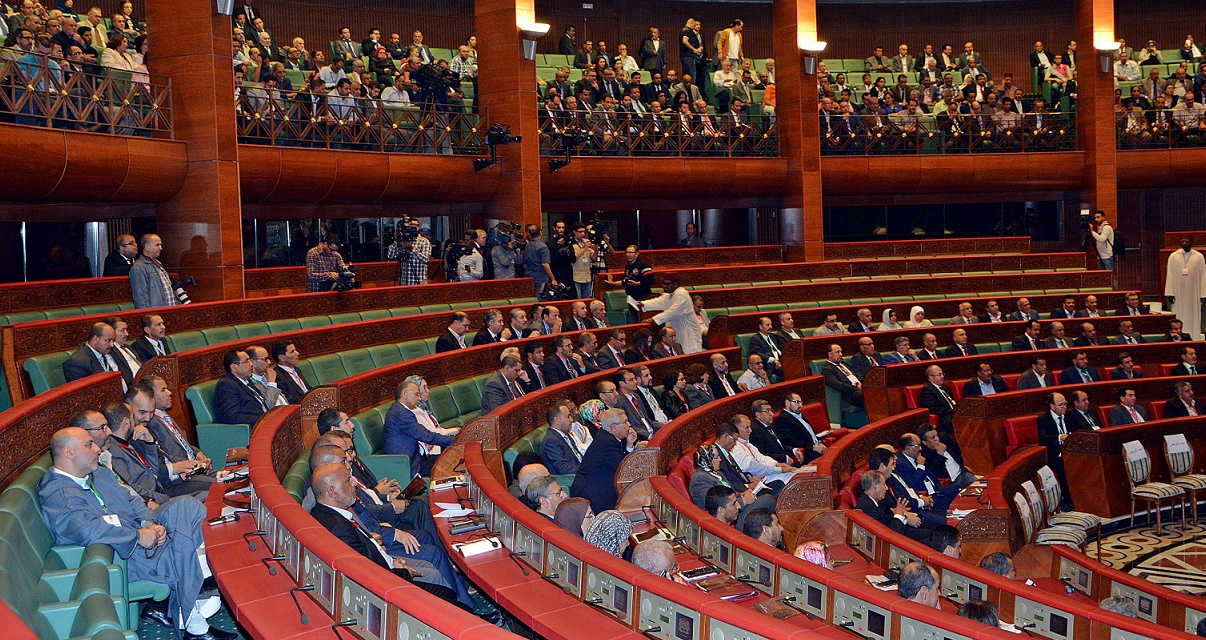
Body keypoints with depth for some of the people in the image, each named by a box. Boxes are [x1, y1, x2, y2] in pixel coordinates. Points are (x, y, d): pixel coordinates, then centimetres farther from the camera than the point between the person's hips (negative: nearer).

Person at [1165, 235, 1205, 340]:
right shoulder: (1173, 256, 3)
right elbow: (1170, 275, 2)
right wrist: (1170, 293, -4)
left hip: (1193, 294, 0)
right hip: (1178, 293, 0)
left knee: (1193, 319, 2)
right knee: (1179, 321, 0)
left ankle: (1194, 339, 5)